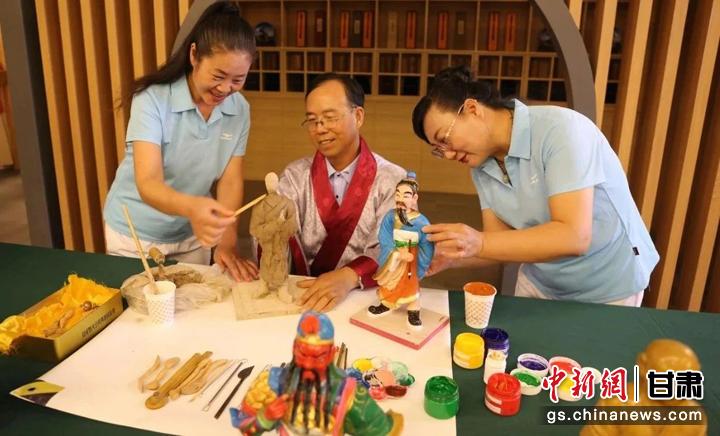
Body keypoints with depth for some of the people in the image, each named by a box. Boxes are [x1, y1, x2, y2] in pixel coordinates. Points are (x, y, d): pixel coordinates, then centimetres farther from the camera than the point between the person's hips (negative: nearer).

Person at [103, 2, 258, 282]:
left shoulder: (240, 110, -10)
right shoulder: (152, 98, -23)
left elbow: (230, 181, -10)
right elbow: (147, 183, -33)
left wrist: (227, 243, -24)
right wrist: (190, 206, -53)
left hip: (193, 236, 4)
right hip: (135, 236, -3)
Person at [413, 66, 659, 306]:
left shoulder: (560, 129, -27)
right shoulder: (481, 166, -7)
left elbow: (574, 237, -33)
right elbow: (502, 242, -5)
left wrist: (480, 243, -39)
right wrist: (448, 258, -22)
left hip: (607, 291, -5)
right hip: (539, 284, 6)